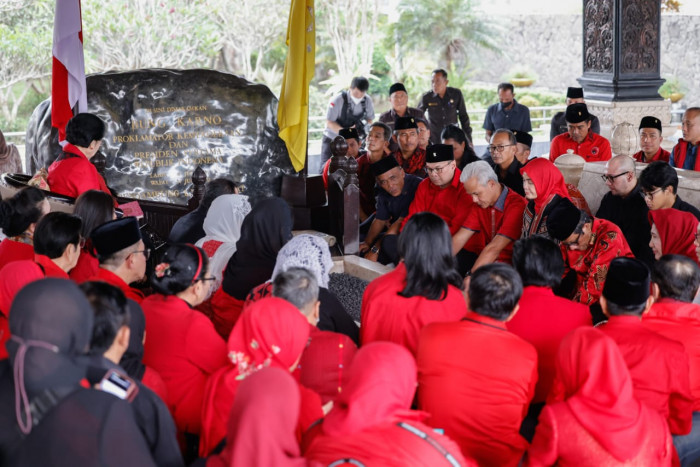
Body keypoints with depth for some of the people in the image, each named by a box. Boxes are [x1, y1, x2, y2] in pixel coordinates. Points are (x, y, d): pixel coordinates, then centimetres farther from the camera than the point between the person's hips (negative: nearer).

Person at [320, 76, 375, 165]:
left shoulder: (367, 100, -8)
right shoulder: (338, 99, -20)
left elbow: (370, 118, 9)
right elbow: (329, 122, -16)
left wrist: (364, 126, -15)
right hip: (332, 139, -3)